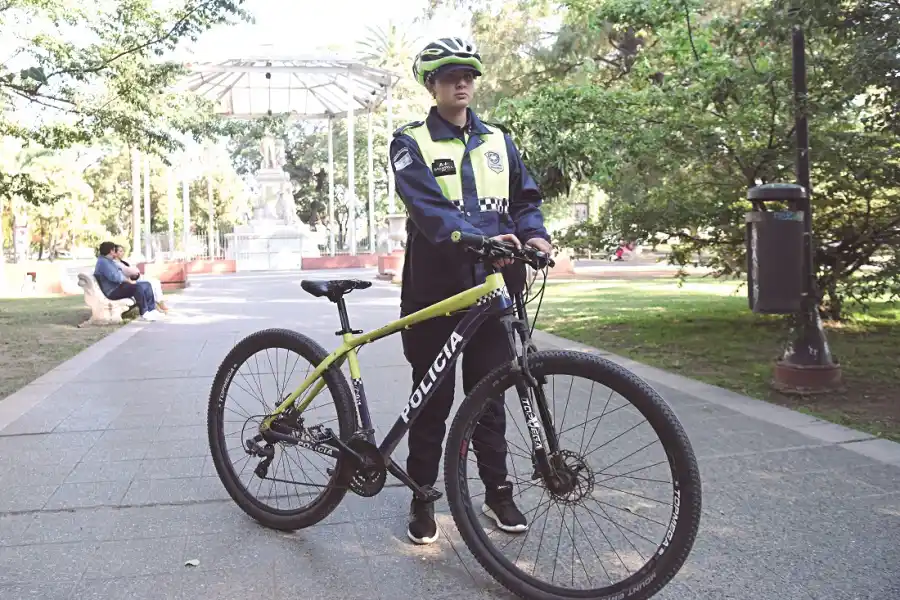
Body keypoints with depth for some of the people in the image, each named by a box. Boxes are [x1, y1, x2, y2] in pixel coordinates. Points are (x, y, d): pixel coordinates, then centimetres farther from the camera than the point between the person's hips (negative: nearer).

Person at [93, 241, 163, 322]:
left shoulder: (109, 261, 21)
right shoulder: (103, 262, -14)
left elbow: (118, 275, 26)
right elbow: (114, 277, -25)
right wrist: (128, 280, -15)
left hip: (119, 285, 11)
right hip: (113, 292, -11)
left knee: (146, 285, 3)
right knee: (138, 287, -30)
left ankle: (152, 309, -4)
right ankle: (144, 313, -23)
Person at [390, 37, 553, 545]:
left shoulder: (498, 141, 15)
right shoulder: (412, 143, 0)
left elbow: (525, 197, 11)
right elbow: (428, 206, -16)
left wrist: (535, 235, -12)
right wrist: (475, 240, -33)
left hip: (492, 283, 3)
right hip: (436, 285, -3)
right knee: (433, 397, 4)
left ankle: (497, 490, 22)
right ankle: (422, 497, 17)